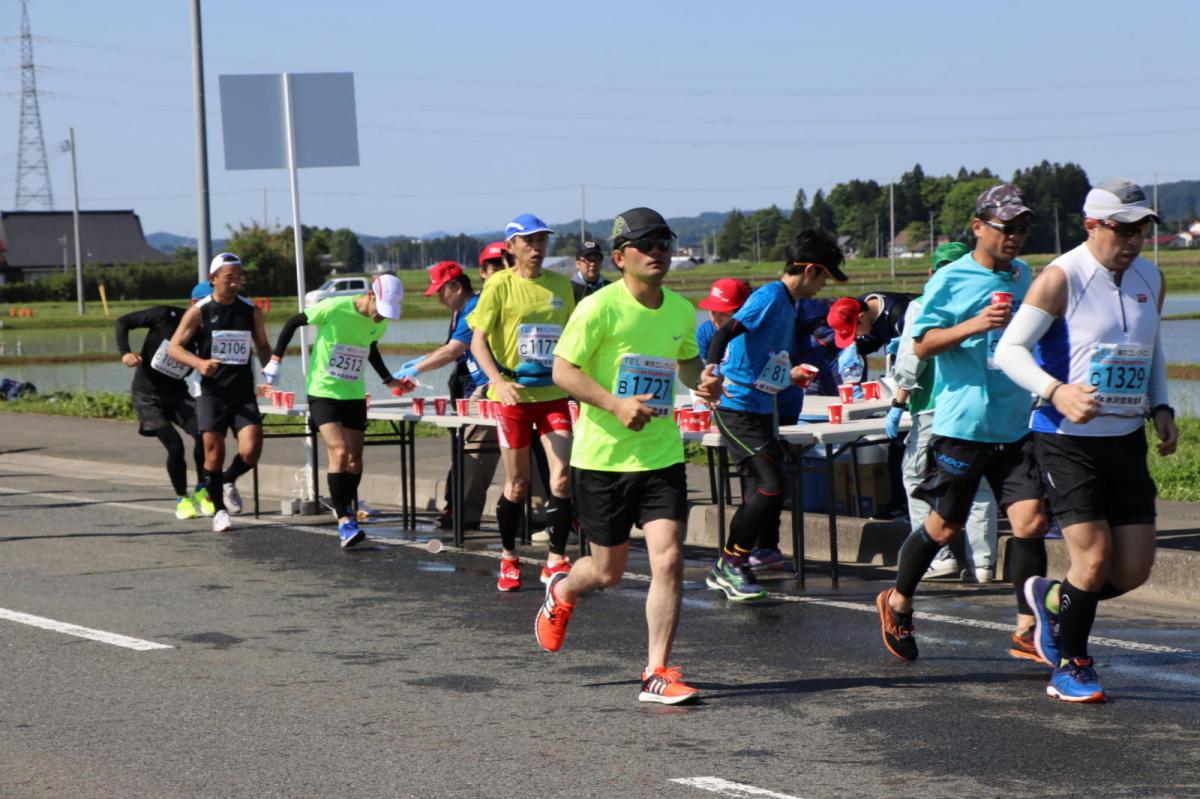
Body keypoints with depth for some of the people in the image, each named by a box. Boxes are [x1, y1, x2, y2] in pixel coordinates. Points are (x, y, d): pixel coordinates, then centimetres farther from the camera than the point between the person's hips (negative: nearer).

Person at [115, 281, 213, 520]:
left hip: (177, 393, 4)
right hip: (147, 395, -3)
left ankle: (201, 493, 2)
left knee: (203, 433, -18)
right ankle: (182, 499, 5)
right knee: (175, 445, -16)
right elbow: (123, 322, -8)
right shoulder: (166, 316, -15)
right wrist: (124, 352, -23)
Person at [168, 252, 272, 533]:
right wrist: (199, 363, -23)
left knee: (251, 450, -13)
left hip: (244, 393, 2)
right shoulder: (199, 312, -2)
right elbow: (173, 347, -5)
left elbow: (263, 346, 18)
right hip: (212, 392, -2)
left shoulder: (251, 311, 6)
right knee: (214, 453, -3)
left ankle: (229, 481, 20)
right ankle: (218, 510, 17)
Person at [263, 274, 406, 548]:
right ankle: (344, 521, -17)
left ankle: (346, 511, 26)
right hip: (323, 392, -6)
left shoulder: (380, 323, 0)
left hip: (354, 395, 6)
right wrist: (274, 362, -5)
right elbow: (294, 322, -6)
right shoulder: (334, 308, -19)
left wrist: (388, 380, 18)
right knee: (339, 452, -19)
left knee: (354, 459, 6)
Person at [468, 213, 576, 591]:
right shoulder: (499, 285, -5)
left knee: (562, 474, -10)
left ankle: (556, 560, 0)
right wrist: (498, 381, -21)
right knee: (517, 483, 5)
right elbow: (478, 340, -8)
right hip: (514, 394, -3)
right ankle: (508, 558, 24)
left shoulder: (561, 285, 8)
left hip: (554, 393, 3)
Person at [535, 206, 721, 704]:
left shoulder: (681, 310, 5)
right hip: (602, 457, -3)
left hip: (662, 455, 4)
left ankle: (657, 674, -2)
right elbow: (562, 370, -12)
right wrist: (615, 403, -24)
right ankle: (561, 592, 45)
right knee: (608, 572, 9)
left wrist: (701, 381, 2)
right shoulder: (599, 307, -12)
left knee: (668, 560, -11)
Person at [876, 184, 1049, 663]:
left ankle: (1027, 630, 1)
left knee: (1030, 519, -6)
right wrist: (976, 324, -21)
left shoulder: (1023, 276, 13)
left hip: (1015, 425, 5)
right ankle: (897, 603, 29)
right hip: (961, 425, -5)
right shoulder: (951, 280, -6)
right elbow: (921, 345, -10)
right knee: (944, 527, 5)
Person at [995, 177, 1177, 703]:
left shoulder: (1151, 279, 9)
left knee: (1135, 569, 1)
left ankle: (1053, 600, 31)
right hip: (1068, 441, -6)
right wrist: (1055, 391, -29)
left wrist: (1160, 409, 9)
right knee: (1094, 558, -12)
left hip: (1127, 441, 6)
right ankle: (1070, 668, 11)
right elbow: (1009, 349, -13)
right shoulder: (1060, 279, -11)